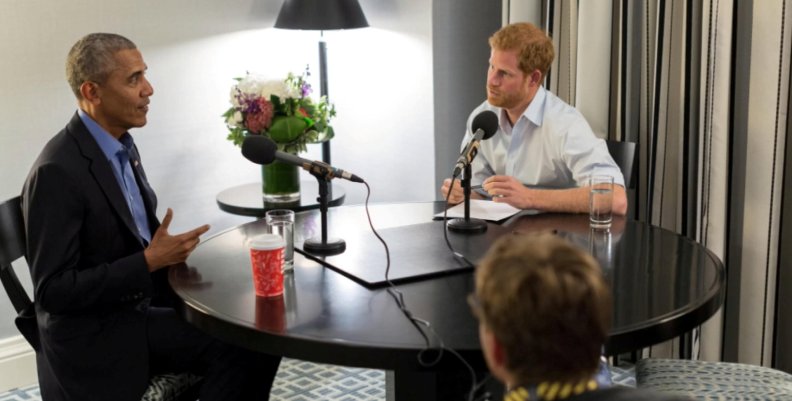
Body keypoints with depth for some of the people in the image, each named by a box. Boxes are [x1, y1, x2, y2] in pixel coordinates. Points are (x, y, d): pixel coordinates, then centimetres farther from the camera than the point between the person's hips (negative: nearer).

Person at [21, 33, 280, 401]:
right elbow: (52, 290, -20)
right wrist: (149, 262, -21)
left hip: (139, 309, 7)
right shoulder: (57, 171, -20)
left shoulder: (121, 146, 7)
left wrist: (169, 253, -1)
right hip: (96, 341, -7)